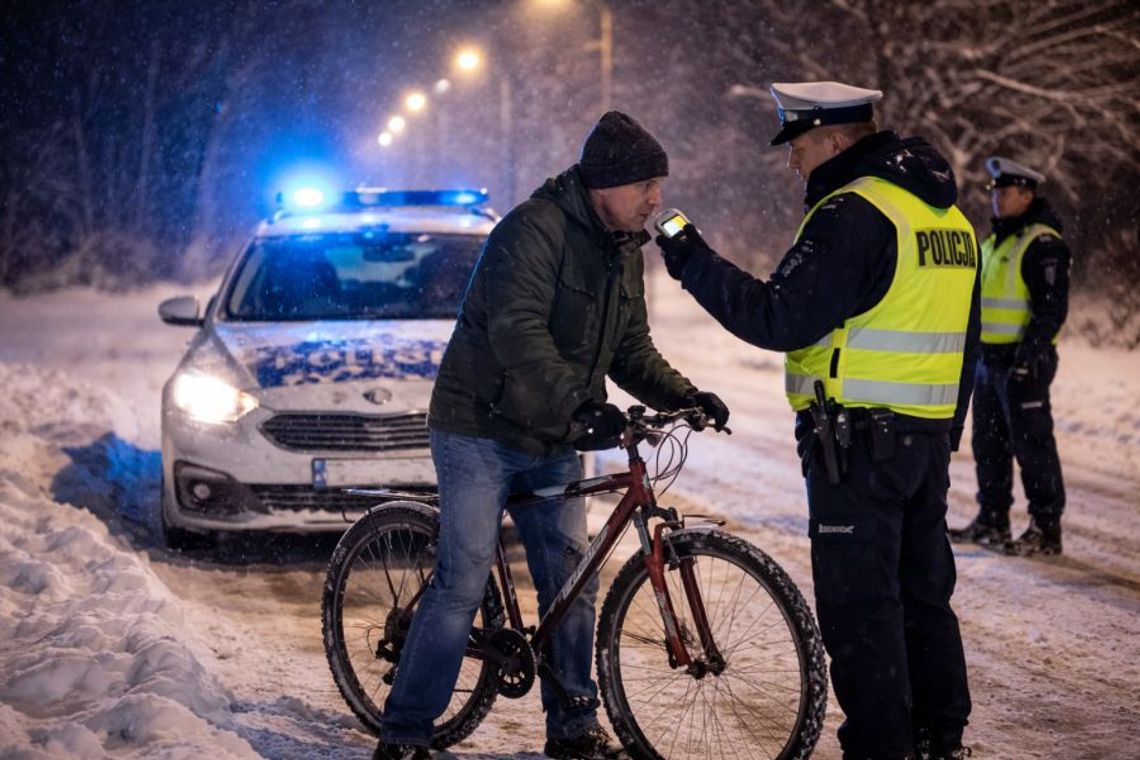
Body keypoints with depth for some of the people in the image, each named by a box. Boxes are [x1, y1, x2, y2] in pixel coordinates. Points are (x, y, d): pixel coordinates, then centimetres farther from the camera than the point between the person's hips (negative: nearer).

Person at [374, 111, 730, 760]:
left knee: (573, 583, 8)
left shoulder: (625, 251, 8)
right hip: (481, 433, -8)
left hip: (554, 444, 8)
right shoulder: (534, 231, -20)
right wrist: (582, 404, -43)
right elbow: (519, 338, -32)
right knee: (463, 586, -10)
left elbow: (631, 348, 14)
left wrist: (682, 395, -3)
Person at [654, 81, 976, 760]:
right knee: (924, 592, 17)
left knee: (860, 605, -3)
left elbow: (780, 319, -20)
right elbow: (962, 340, 18)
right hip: (930, 437, 9)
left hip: (857, 443, -9)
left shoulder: (853, 214, -16)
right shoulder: (946, 212, 13)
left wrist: (693, 263, -12)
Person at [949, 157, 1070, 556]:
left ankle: (1046, 528, -3)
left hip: (1022, 362, -10)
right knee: (989, 444, 14)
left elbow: (1053, 306, -17)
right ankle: (992, 521, 23)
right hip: (989, 359, 10)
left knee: (1032, 444, -7)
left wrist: (1031, 352, -24)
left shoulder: (1042, 244, -11)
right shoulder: (995, 242, 18)